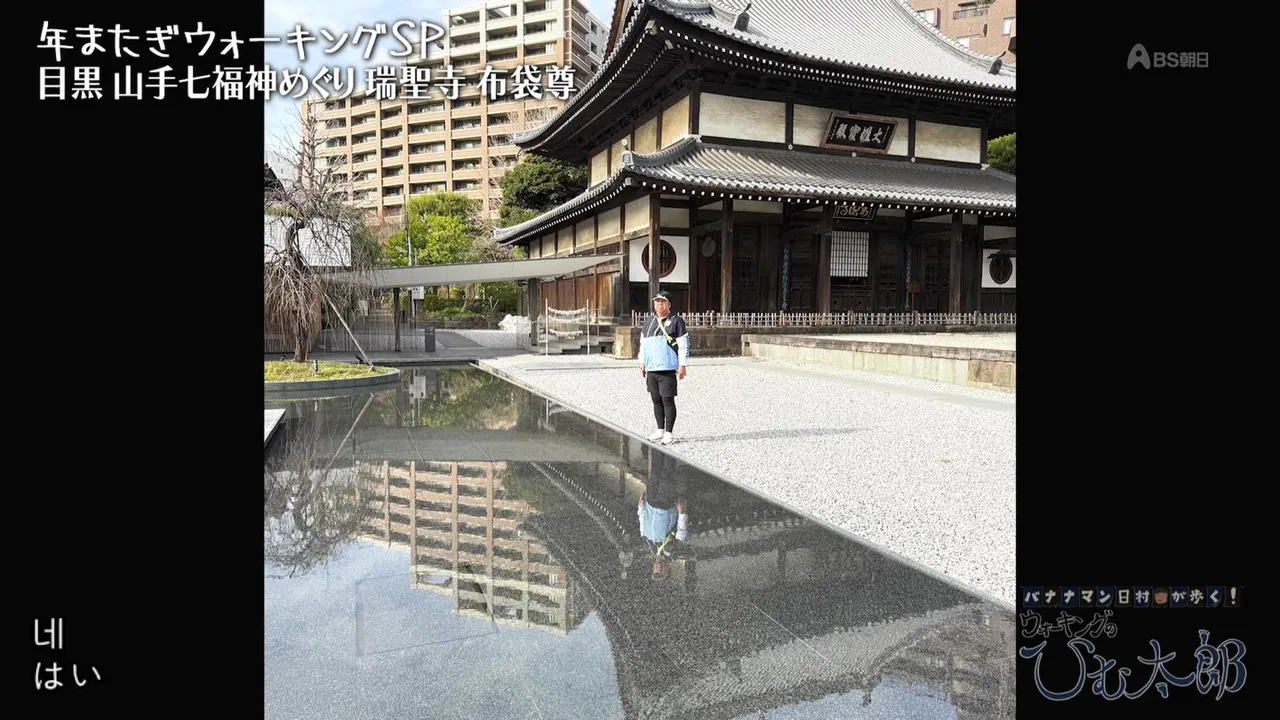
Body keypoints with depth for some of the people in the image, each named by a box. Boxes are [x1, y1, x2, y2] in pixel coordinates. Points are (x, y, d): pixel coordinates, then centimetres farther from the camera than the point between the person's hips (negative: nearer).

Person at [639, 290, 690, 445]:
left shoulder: (676, 321, -4)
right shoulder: (648, 322, 14)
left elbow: (684, 345, -7)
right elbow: (643, 344, 20)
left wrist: (683, 365, -11)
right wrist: (642, 363, 16)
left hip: (668, 369, -6)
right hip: (651, 369, 6)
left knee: (668, 400, -3)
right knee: (656, 400, 12)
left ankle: (668, 433, 3)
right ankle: (660, 430, 23)